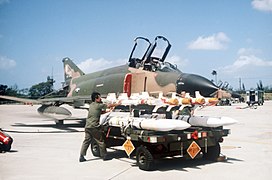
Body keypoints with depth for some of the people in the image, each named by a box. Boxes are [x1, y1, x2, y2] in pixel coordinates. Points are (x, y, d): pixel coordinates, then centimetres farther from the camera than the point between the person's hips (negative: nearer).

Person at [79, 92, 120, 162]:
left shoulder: (91, 105, 15)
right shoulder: (98, 105, -9)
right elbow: (109, 105, -1)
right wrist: (118, 104, 11)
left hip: (87, 126, 8)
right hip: (94, 127, -7)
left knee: (86, 141, 8)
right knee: (101, 141, 5)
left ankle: (81, 156, 5)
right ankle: (104, 156, 14)